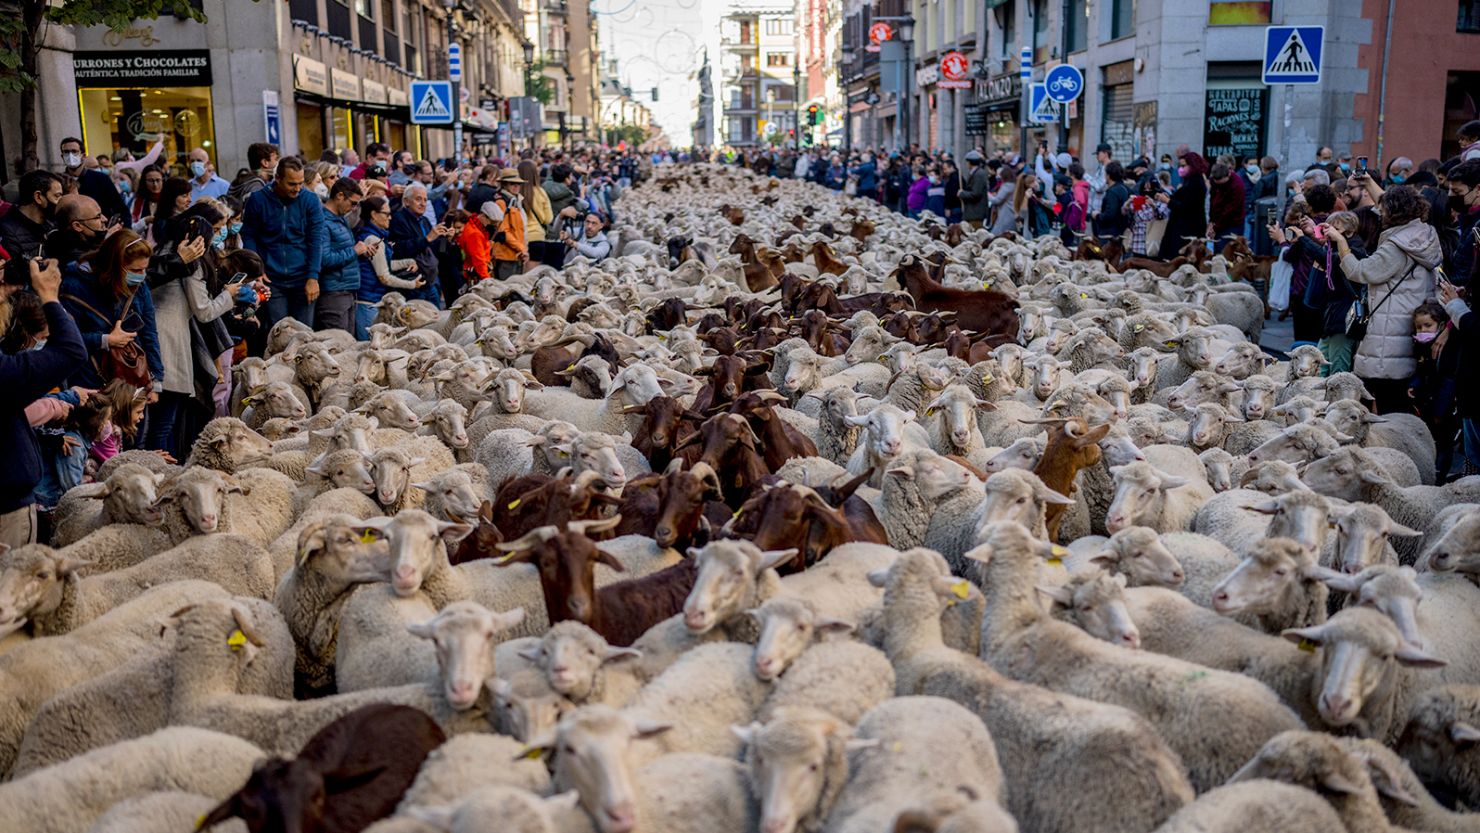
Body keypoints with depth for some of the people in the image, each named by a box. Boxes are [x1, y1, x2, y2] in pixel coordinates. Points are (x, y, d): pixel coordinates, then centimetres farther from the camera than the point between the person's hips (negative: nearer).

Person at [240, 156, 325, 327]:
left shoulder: (310, 201, -1)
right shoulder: (258, 200, -1)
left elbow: (316, 240, -4)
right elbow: (249, 236, 6)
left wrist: (313, 277, -10)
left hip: (302, 280, 0)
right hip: (272, 281, 0)